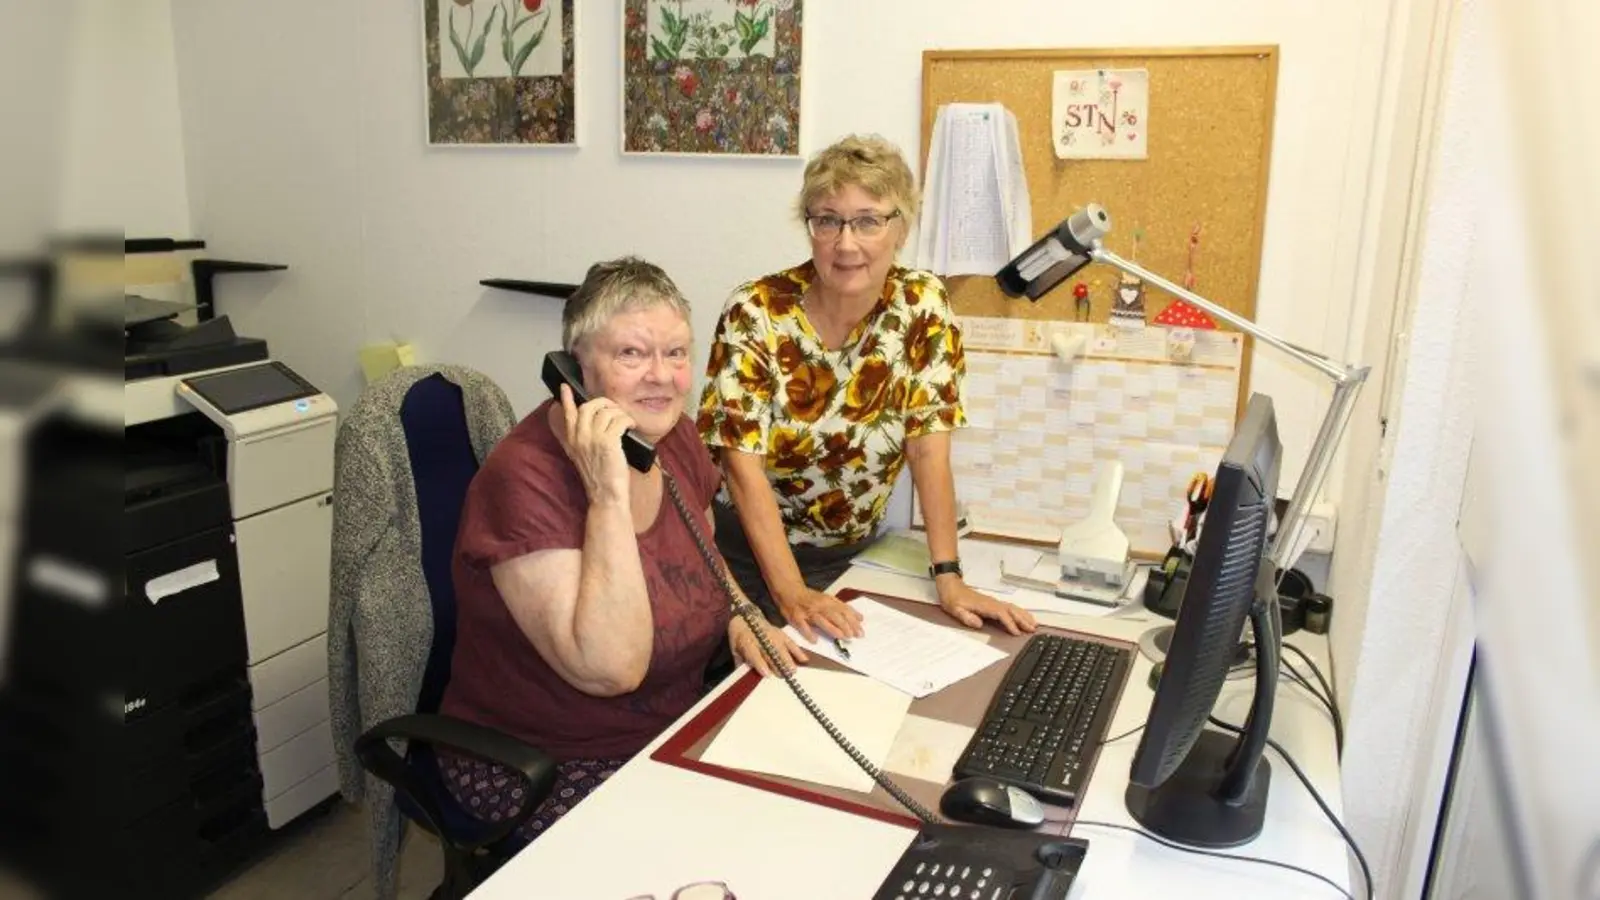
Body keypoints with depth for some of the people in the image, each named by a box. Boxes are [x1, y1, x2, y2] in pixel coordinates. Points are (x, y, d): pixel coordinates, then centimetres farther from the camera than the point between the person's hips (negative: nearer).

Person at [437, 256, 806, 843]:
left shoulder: (673, 435, -3)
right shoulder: (525, 478, -25)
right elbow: (609, 668, -32)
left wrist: (737, 620, -5)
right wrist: (609, 492, -35)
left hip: (675, 732, 7)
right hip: (540, 771, -6)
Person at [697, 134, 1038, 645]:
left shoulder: (923, 306, -11)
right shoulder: (755, 315, -19)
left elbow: (928, 448, -11)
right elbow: (742, 462, -22)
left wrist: (948, 578, -18)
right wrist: (792, 592, -29)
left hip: (852, 554, 3)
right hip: (750, 550, -3)